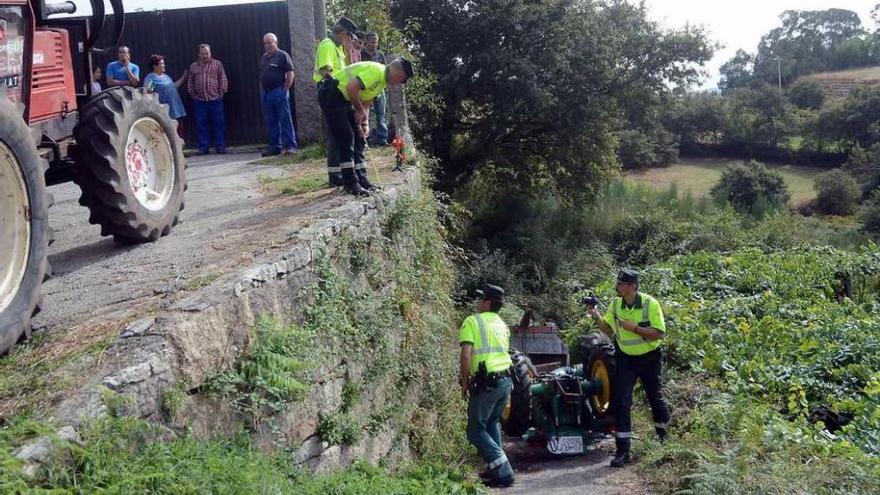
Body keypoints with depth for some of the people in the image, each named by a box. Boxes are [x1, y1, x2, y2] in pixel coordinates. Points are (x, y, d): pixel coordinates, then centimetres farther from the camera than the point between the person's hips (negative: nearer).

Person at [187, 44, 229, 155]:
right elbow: (190, 82, 17)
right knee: (201, 125, 2)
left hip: (215, 100, -2)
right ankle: (204, 147, 8)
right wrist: (192, 94, 7)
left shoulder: (217, 64, 7)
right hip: (199, 100, 2)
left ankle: (220, 147, 5)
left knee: (219, 123, -1)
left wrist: (221, 93, -2)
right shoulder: (193, 66, 14)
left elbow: (223, 79, 5)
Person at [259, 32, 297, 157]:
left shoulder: (282, 55, -2)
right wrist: (262, 90, 12)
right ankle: (275, 146, 14)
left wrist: (285, 89, -12)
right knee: (271, 122, 8)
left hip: (279, 91, -7)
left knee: (285, 119, -7)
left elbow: (290, 73, -8)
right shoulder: (263, 58, 18)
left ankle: (290, 146, -7)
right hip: (266, 93, 7)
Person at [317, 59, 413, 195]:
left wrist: (364, 124, 7)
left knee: (358, 138, 9)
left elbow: (366, 102, 18)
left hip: (344, 98, 11)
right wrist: (359, 109, -16)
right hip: (330, 94, -11)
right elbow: (351, 87, -30)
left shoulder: (383, 80, 12)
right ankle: (351, 184, -10)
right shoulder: (376, 71, -21)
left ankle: (362, 180, 14)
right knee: (346, 137, -13)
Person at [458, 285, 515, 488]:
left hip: (486, 383, -8)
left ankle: (503, 472, -6)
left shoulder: (472, 321, -8)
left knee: (476, 431, 1)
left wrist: (464, 383, -6)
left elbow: (466, 355, -16)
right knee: (492, 422, 25)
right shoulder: (502, 324, 16)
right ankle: (497, 467, 24)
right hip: (505, 380, 8)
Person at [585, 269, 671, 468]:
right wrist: (597, 316, -14)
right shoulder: (616, 304, -5)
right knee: (620, 402, -7)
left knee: (655, 398, 16)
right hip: (625, 359, 3)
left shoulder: (650, 304, -17)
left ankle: (663, 436, 42)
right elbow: (609, 330, 3)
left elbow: (659, 333, -19)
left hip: (649, 358, -2)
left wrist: (634, 327, -27)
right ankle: (623, 451, -4)